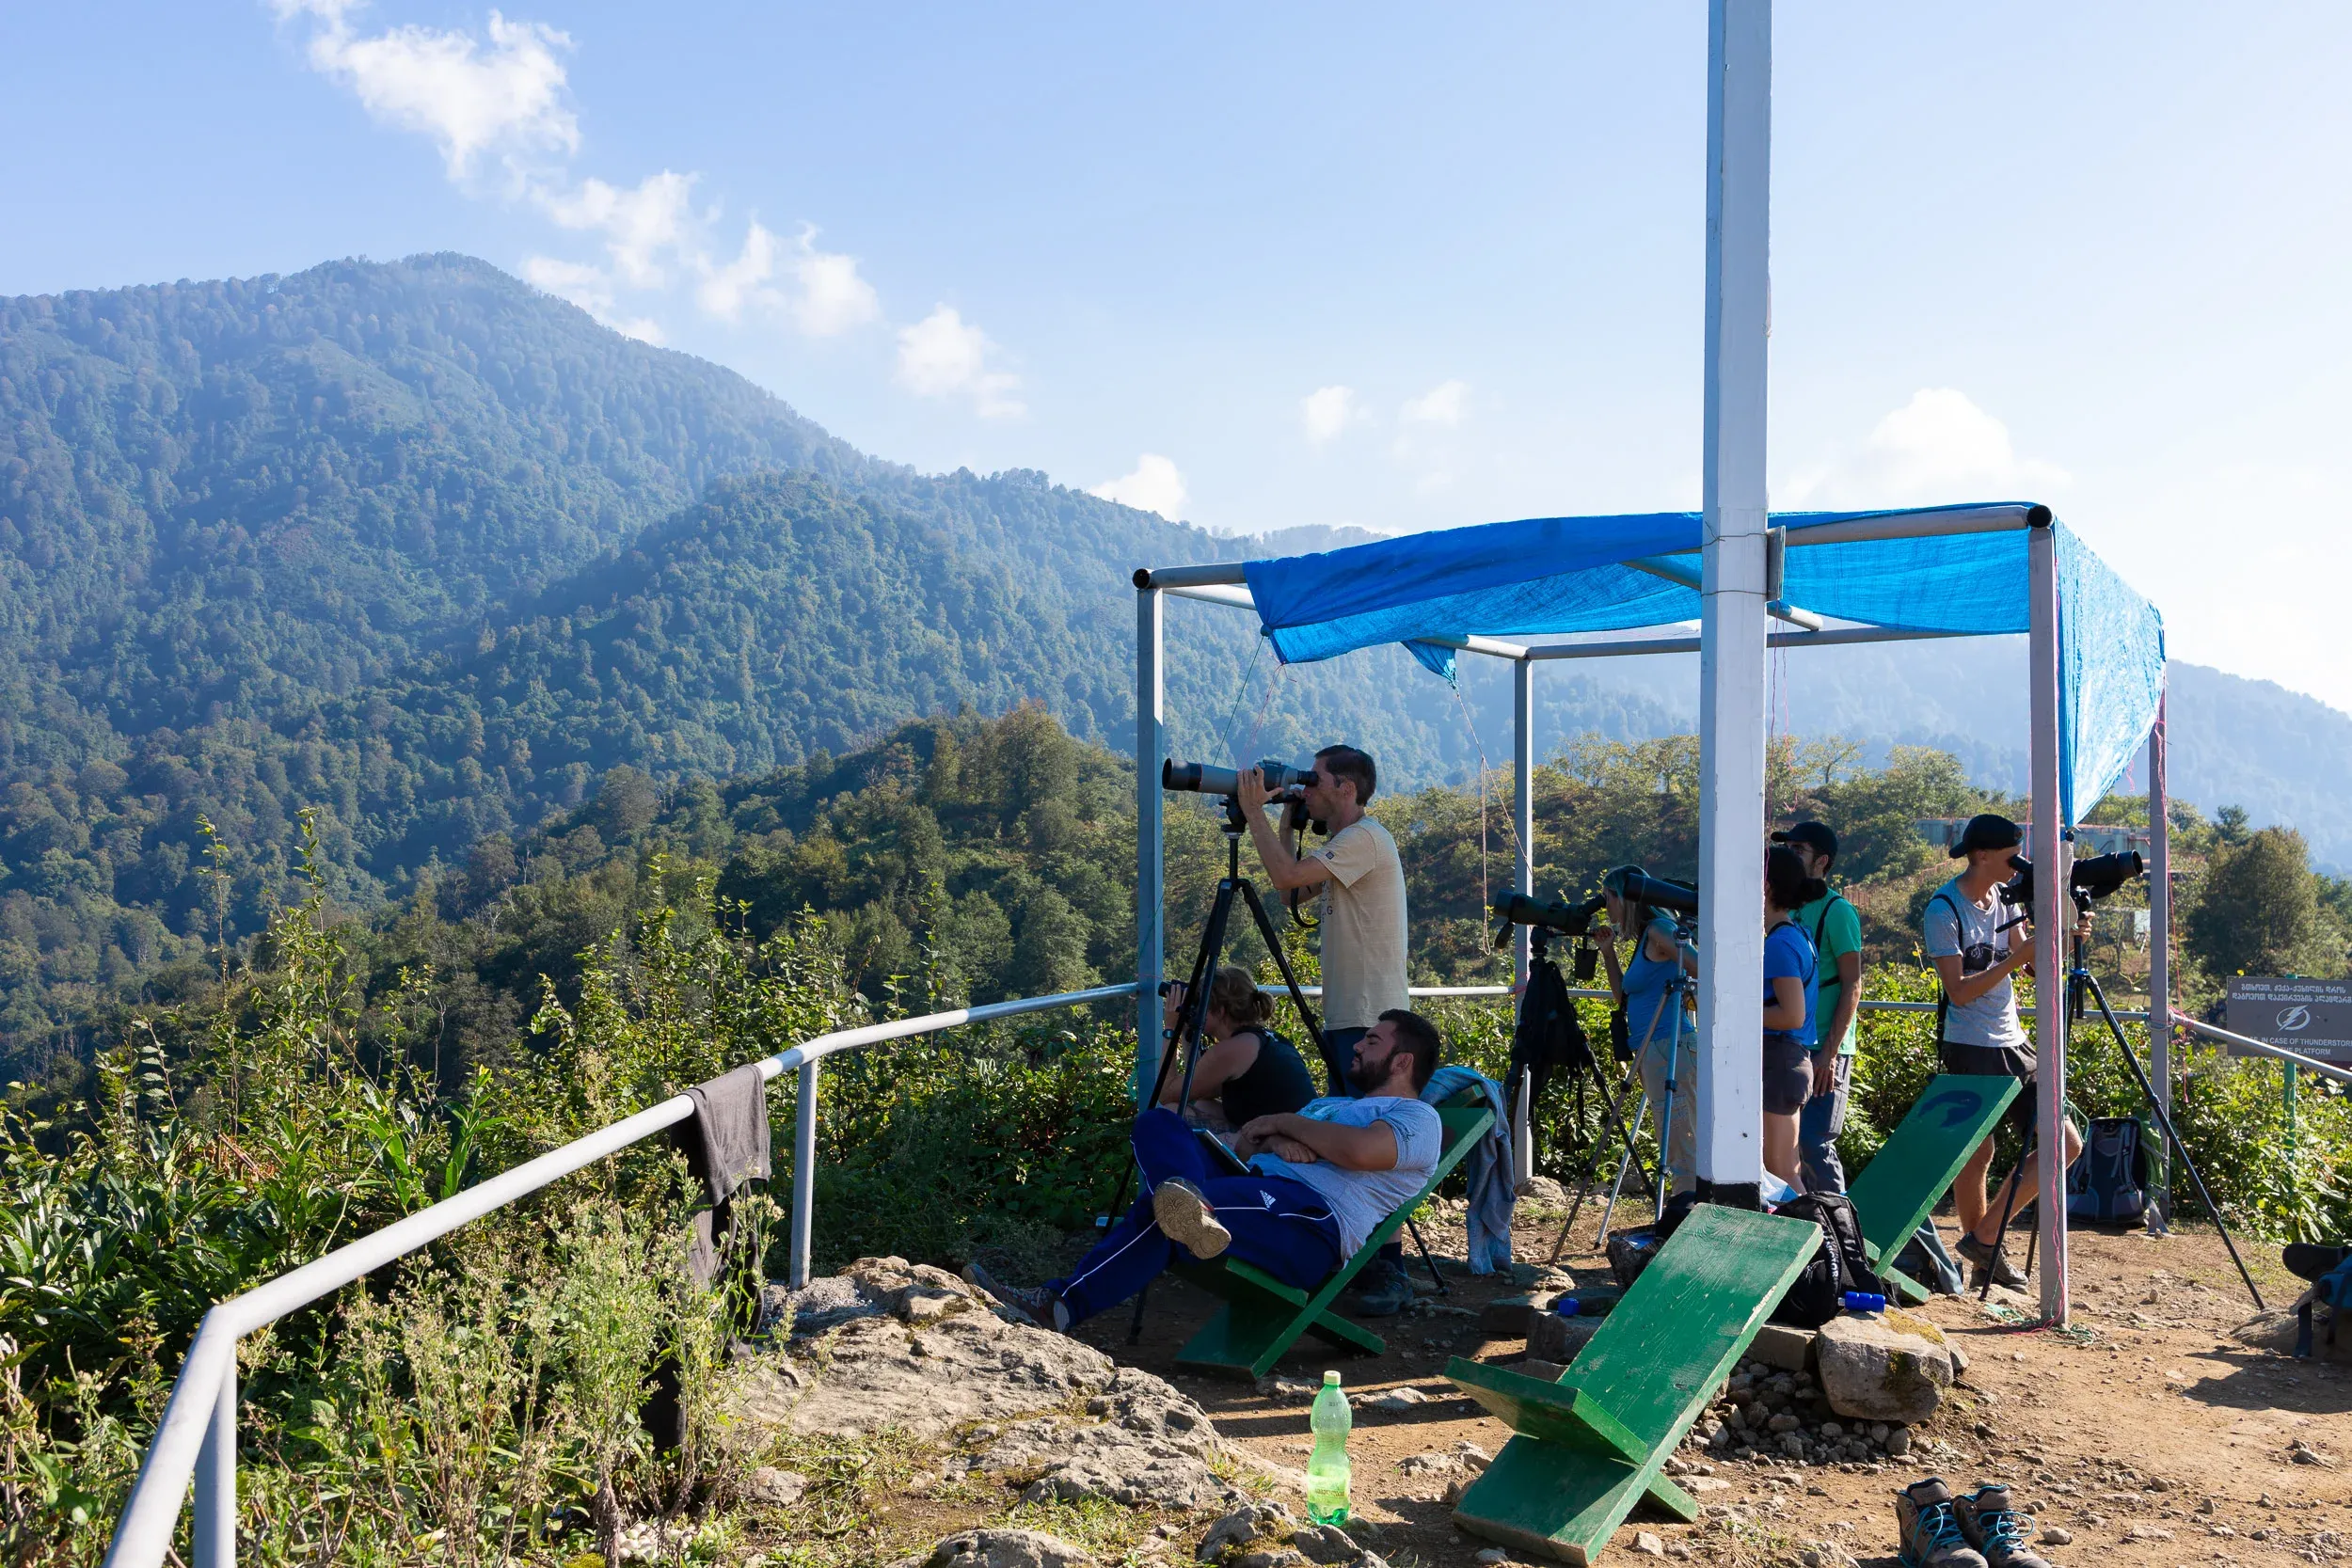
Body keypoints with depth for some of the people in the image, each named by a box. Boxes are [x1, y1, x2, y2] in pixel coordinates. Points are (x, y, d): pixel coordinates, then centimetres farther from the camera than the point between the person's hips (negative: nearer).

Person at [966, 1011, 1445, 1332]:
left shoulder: (1418, 1119, 10)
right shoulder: (1332, 1105, 39)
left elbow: (1360, 1150, -16)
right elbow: (1243, 1147, 26)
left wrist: (1284, 1122, -2)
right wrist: (1275, 1142, 0)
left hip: (1314, 1220, -9)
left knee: (1160, 1209, -33)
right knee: (1158, 1123, -16)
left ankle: (1061, 1303, -48)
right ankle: (1190, 1207, -46)